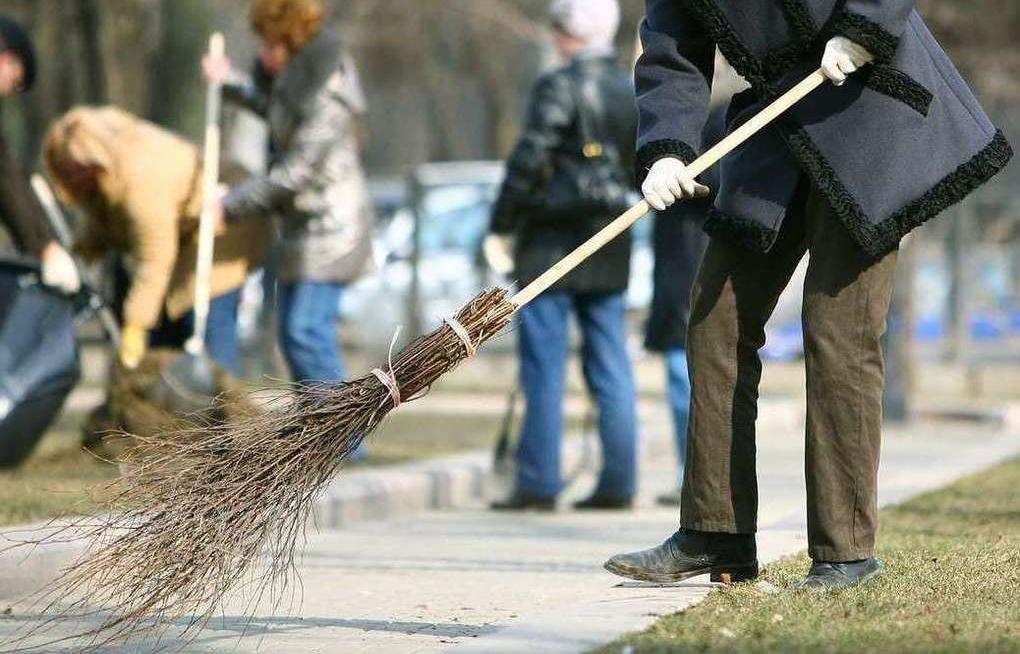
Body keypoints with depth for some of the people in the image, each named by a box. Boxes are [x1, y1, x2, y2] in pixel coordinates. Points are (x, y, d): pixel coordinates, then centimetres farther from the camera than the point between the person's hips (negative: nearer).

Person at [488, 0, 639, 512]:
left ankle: (538, 483, -2)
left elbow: (529, 159, -15)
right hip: (609, 244, 7)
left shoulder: (560, 87, -11)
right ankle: (617, 482, 8)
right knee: (610, 366, 8)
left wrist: (502, 225, -9)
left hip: (553, 242, -6)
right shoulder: (632, 90, 9)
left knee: (544, 368, -2)